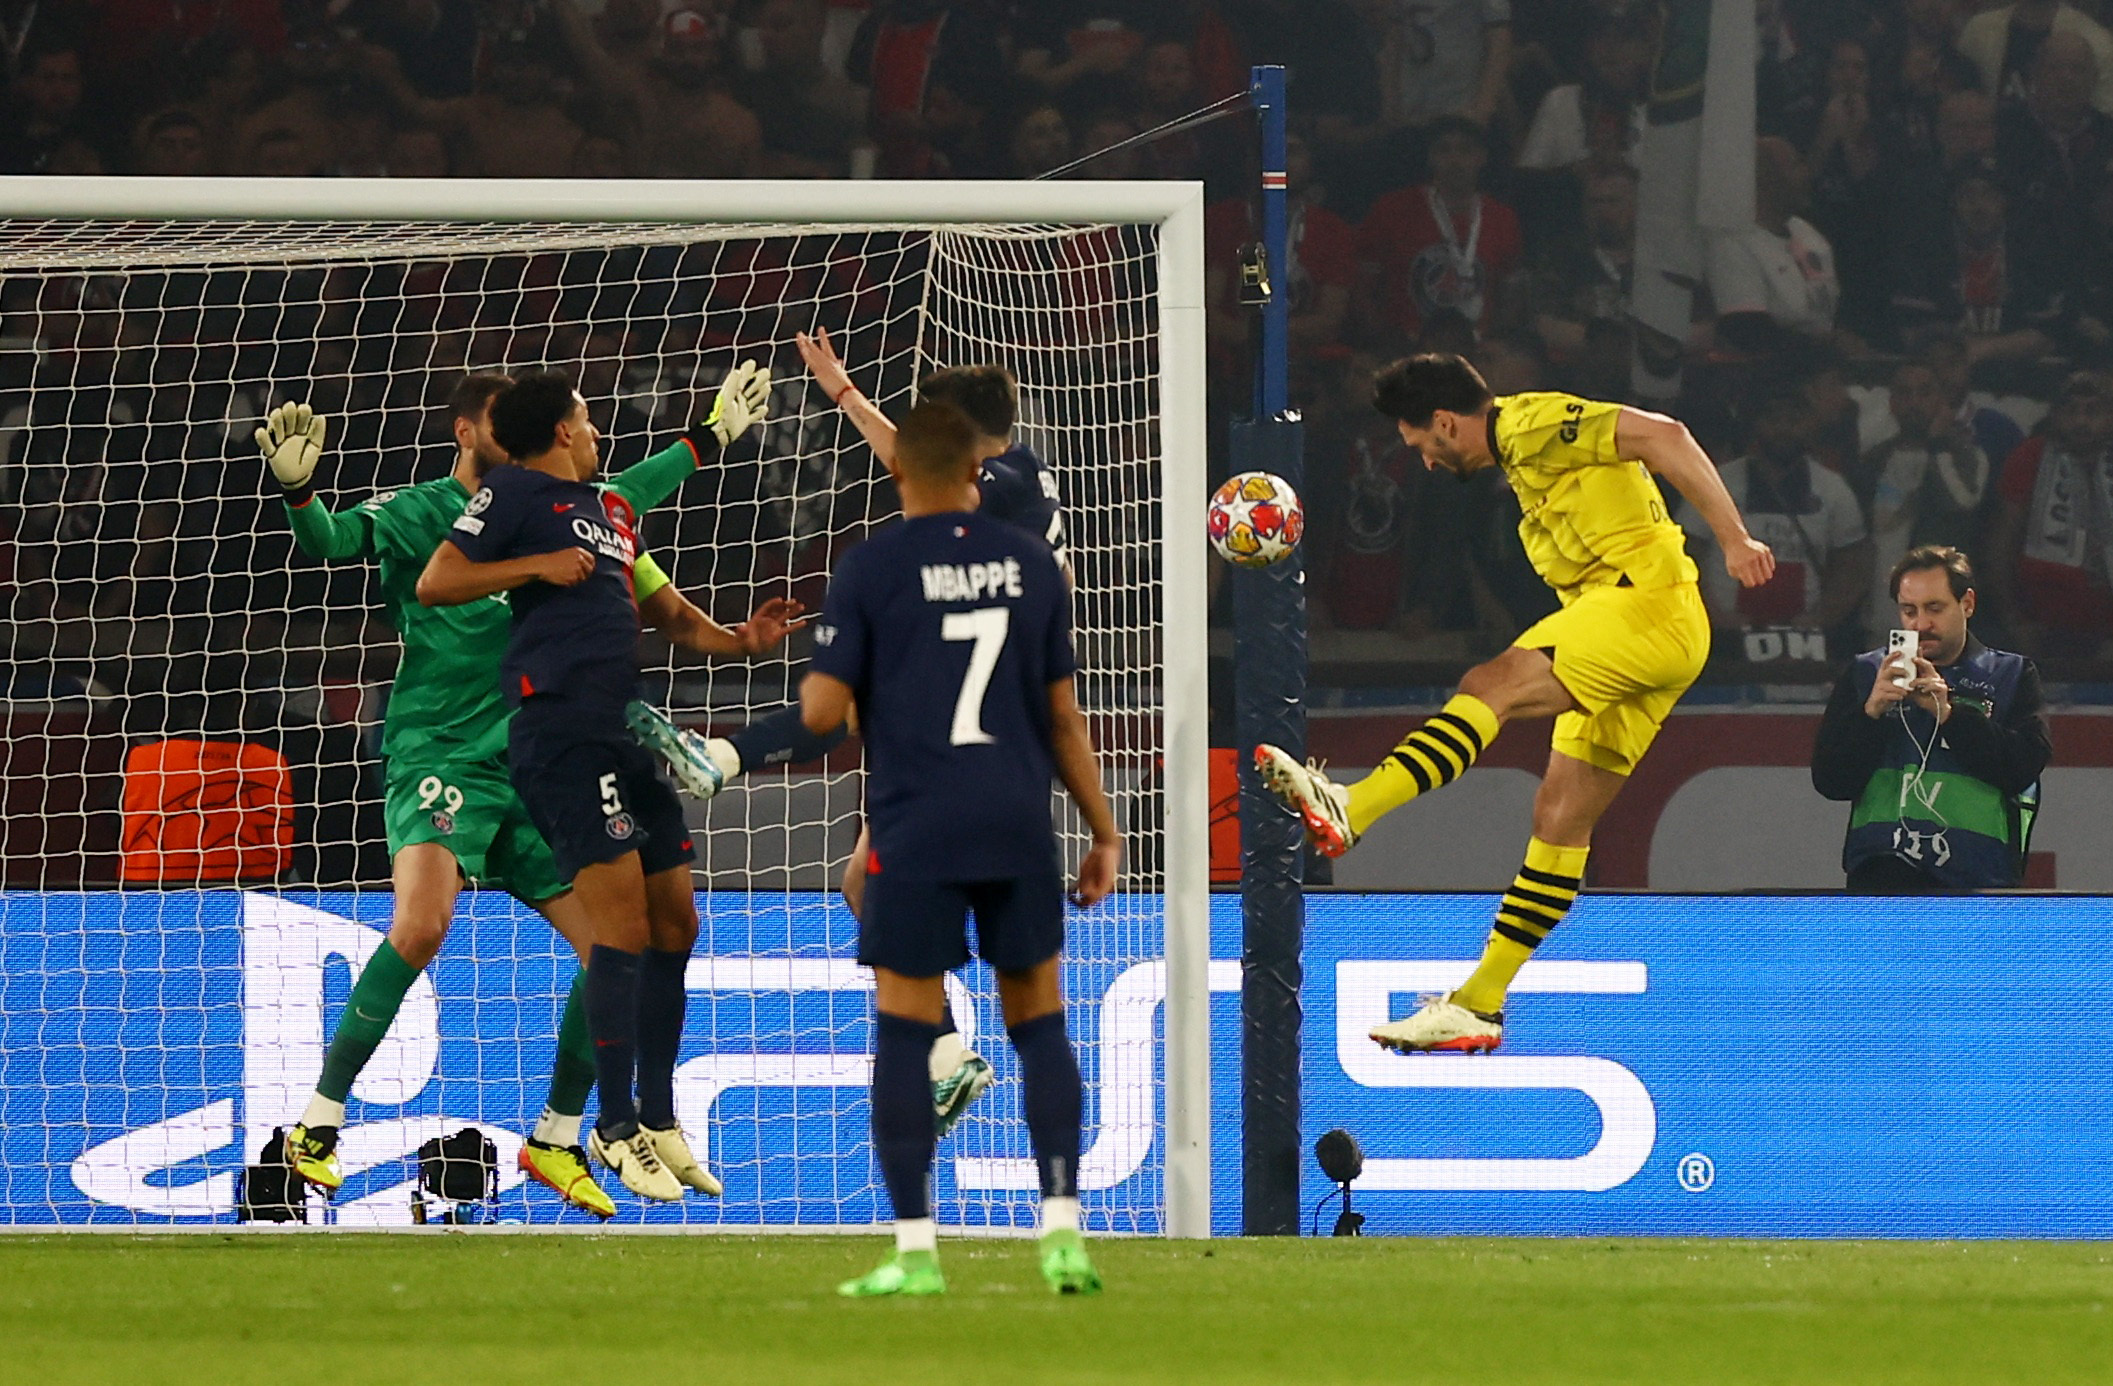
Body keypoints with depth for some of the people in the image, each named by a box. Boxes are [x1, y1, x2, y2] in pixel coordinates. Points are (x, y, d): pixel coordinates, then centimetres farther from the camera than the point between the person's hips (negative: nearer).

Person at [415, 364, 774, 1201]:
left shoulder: (610, 508, 22)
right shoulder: (515, 492, 0)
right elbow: (436, 583, -6)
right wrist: (539, 566, -11)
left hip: (625, 734, 9)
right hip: (563, 731, -9)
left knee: (674, 924, 10)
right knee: (625, 929, -13)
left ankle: (658, 1122, 20)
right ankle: (616, 1128, -9)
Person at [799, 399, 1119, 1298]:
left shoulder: (869, 569, -4)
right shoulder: (1030, 563, 7)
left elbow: (822, 711, -7)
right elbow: (1063, 717, 11)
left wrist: (813, 680, 17)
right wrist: (1103, 830, 19)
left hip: (915, 831, -3)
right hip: (1019, 824, 3)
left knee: (904, 1029, 2)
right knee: (1038, 1021, 9)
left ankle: (915, 1248, -1)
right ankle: (1063, 1232, 1)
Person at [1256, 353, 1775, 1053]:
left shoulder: (1533, 424, -7)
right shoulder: (1521, 452, 24)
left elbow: (1663, 435, -18)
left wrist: (1733, 538, -22)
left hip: (1647, 604, -10)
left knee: (1491, 685, -25)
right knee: (1560, 815, 6)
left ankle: (1348, 811, -40)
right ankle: (1479, 1002, 5)